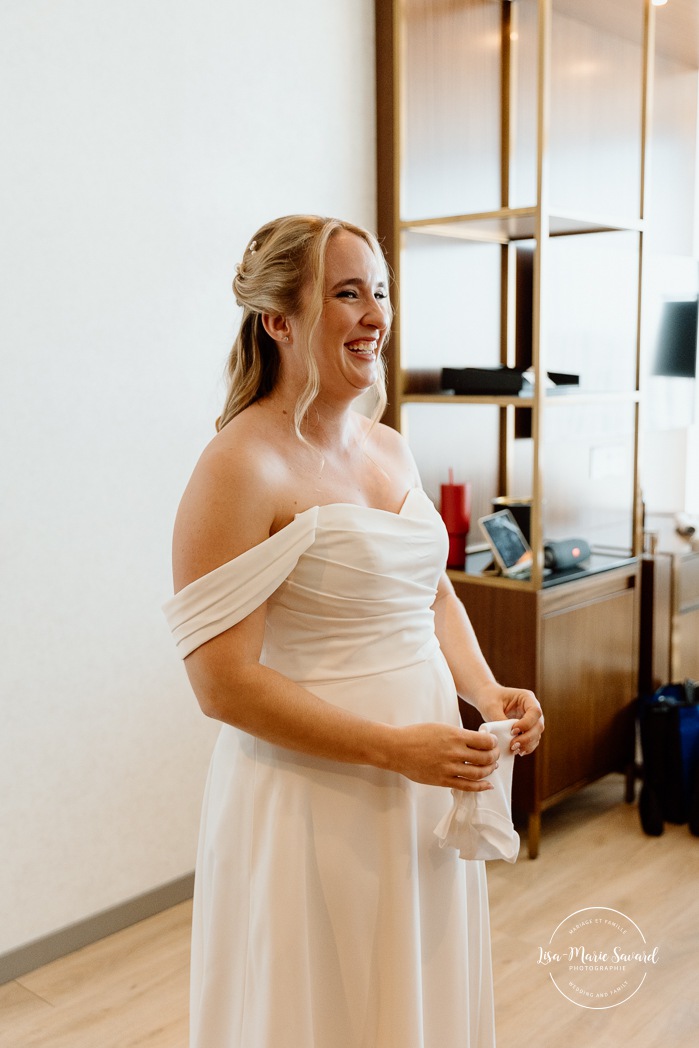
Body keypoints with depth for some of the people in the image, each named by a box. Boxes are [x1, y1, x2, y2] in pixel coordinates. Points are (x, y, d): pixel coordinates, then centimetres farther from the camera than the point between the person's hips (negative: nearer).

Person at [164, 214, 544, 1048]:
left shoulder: (390, 447, 7)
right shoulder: (241, 467, -18)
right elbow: (223, 683, -21)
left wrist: (485, 690, -1)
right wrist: (395, 748, -22)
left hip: (428, 790, 7)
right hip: (315, 800, -7)